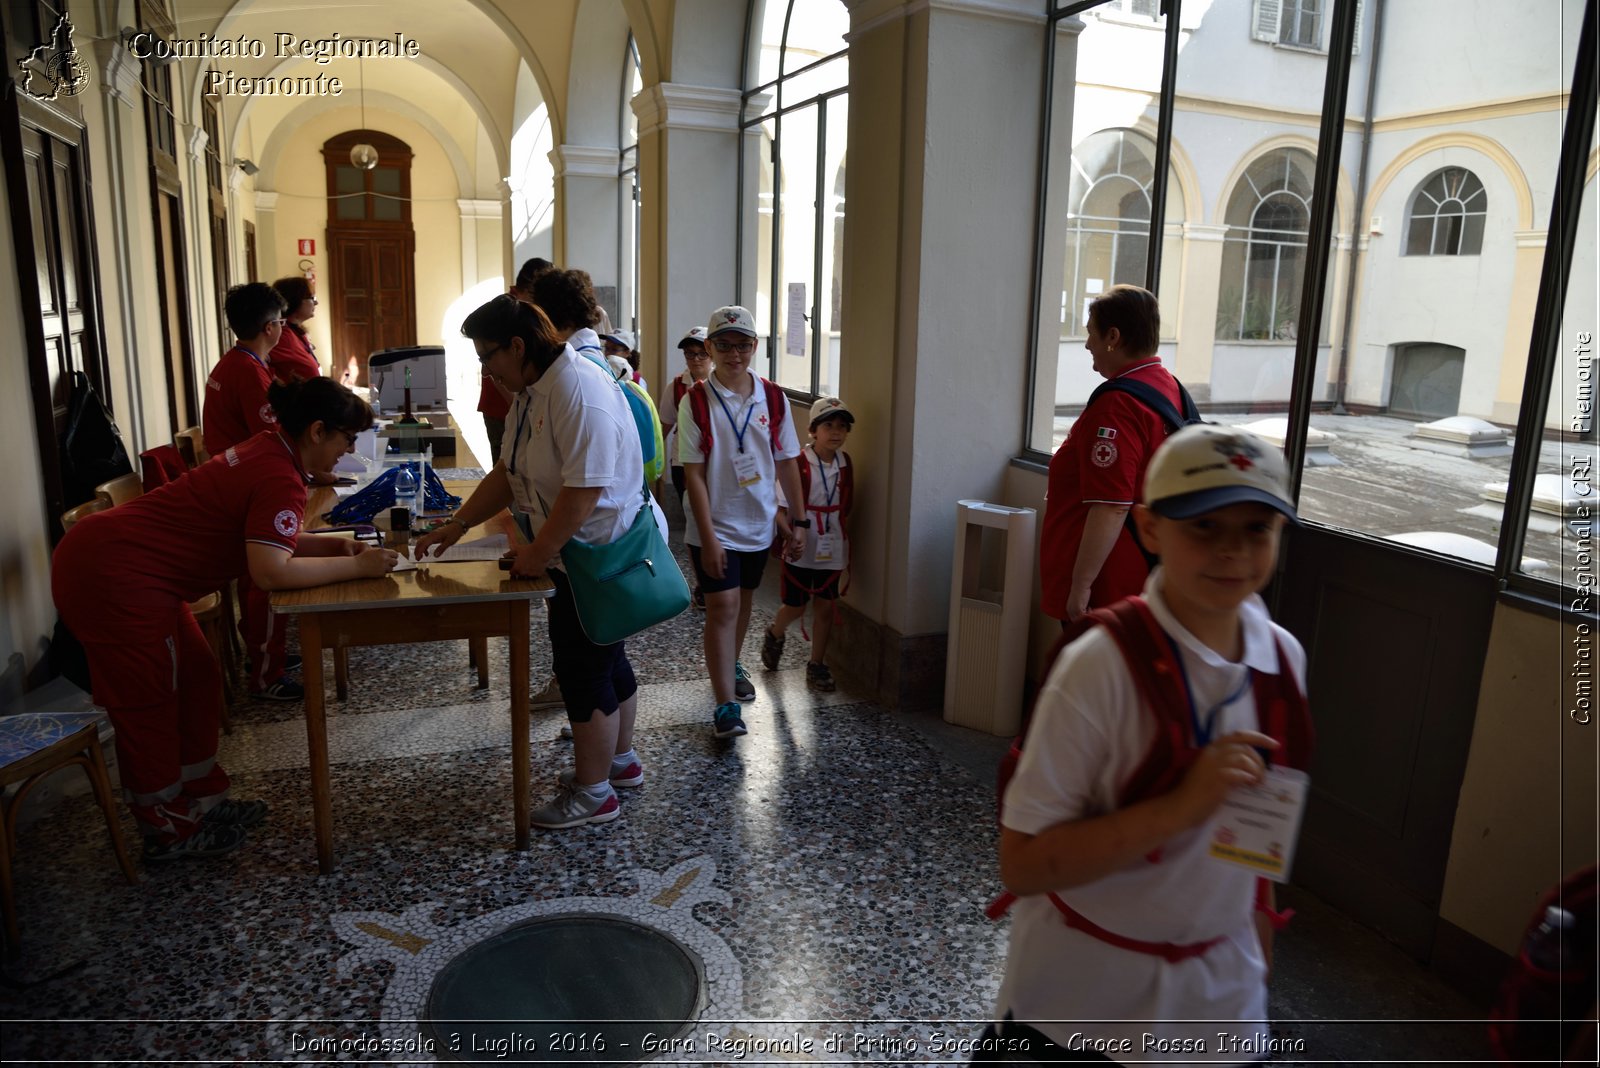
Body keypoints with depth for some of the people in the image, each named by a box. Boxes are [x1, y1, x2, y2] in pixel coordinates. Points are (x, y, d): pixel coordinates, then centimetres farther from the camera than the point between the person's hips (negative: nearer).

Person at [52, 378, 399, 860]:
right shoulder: (280, 479, -23)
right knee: (149, 703, 3)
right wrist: (356, 568, -21)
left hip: (105, 549, 10)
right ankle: (170, 830, 19)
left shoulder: (267, 451, 8)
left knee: (196, 679, 16)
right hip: (111, 577, -10)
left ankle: (202, 799, 29)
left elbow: (267, 539, 16)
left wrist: (336, 545, 1)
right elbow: (270, 572, -31)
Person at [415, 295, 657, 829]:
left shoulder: (579, 392, -24)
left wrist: (539, 551, -20)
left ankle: (593, 794, 15)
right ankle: (619, 759, 40)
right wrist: (456, 525, 10)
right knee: (606, 659, 22)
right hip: (583, 552, 10)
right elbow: (508, 474, 14)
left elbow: (584, 489, -29)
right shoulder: (531, 393, 8)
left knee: (583, 669, 0)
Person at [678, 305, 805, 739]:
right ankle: (726, 706, -5)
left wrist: (799, 519, 4)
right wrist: (708, 537, -17)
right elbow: (694, 474, -13)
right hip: (715, 525, -4)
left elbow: (786, 463, 5)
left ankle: (731, 666, 44)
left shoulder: (773, 399, -1)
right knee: (723, 606, -9)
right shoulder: (695, 402, -11)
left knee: (743, 601, 19)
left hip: (758, 524, 4)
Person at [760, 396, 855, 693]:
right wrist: (790, 535, -30)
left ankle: (817, 665, 23)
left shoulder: (845, 464, 0)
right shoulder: (798, 464, -16)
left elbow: (846, 507, 10)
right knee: (796, 606, 9)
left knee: (826, 606, 9)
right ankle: (775, 636, 41)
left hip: (833, 549, 4)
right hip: (801, 549, -4)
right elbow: (779, 507, -16)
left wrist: (846, 542, 10)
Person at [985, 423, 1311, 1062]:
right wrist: (1179, 808, -32)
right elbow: (1022, 865, -25)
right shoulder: (1103, 666, -25)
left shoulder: (1282, 657, -6)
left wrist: (1258, 924, 19)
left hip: (1221, 985, 5)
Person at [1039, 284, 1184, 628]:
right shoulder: (1171, 388, 10)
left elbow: (1111, 508, -27)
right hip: (1142, 576, 10)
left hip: (1102, 587, -10)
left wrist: (1080, 586, -22)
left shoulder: (1119, 404, -22)